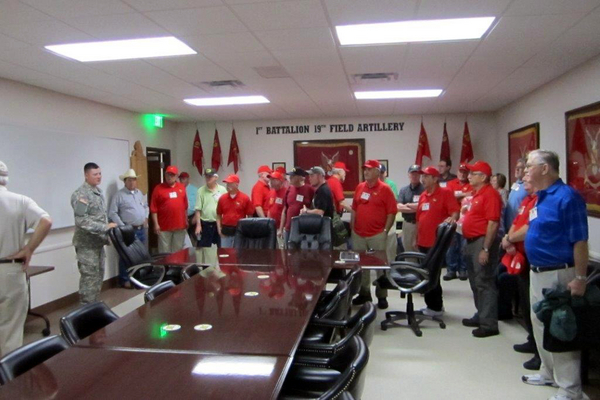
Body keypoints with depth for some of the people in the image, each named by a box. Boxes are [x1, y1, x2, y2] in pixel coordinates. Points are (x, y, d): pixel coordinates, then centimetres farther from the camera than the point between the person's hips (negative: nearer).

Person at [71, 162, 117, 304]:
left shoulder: (99, 192, 13)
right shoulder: (80, 194, -16)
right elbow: (82, 221, -24)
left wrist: (106, 236, 16)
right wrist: (105, 227, -23)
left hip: (98, 242, 9)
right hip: (86, 243, -9)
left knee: (99, 275, 15)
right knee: (90, 276, -5)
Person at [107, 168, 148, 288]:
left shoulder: (139, 193, 13)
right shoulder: (119, 195, -8)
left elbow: (146, 206, 26)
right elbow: (112, 213, -11)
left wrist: (146, 217, 11)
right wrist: (122, 227, -16)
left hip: (141, 229, 7)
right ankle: (124, 280, 9)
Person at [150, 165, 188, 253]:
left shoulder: (181, 188, 8)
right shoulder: (158, 188, -3)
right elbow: (153, 209, -5)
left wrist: (186, 221, 12)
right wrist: (156, 224, -10)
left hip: (180, 225, 3)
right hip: (164, 226, -3)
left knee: (178, 251, 12)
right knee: (164, 251, 2)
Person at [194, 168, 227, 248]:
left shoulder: (223, 190, 0)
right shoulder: (201, 191, -1)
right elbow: (198, 209, -1)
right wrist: (198, 225, -5)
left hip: (219, 223, 1)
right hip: (205, 224, -1)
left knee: (219, 247, 10)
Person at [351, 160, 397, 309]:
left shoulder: (385, 189, -6)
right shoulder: (360, 187, 8)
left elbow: (392, 212, -7)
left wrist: (386, 230, -10)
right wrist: (352, 227, 9)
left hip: (377, 235, -5)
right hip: (358, 234, 5)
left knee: (380, 265, 3)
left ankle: (382, 296, 14)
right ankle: (364, 293, 24)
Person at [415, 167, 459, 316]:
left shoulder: (445, 193, -7)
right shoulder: (423, 196, 14)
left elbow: (455, 212, -17)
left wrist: (452, 218, -38)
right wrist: (416, 238, 18)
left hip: (437, 242, -7)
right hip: (423, 242, 8)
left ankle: (437, 307, 9)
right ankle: (430, 304, 23)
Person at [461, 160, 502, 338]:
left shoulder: (490, 194, -14)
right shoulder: (477, 194, 16)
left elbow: (493, 223, -21)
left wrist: (486, 249, -23)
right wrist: (469, 244, 17)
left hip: (482, 242, -10)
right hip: (472, 241, 10)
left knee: (484, 283, -6)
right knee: (475, 282, 17)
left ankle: (489, 324, 0)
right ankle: (481, 316, 28)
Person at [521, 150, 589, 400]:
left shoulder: (566, 197, -19)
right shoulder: (541, 198, 9)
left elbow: (580, 241, -21)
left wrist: (580, 279, -21)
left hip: (558, 275, -10)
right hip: (537, 273, 10)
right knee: (540, 324, 20)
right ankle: (549, 373, 37)